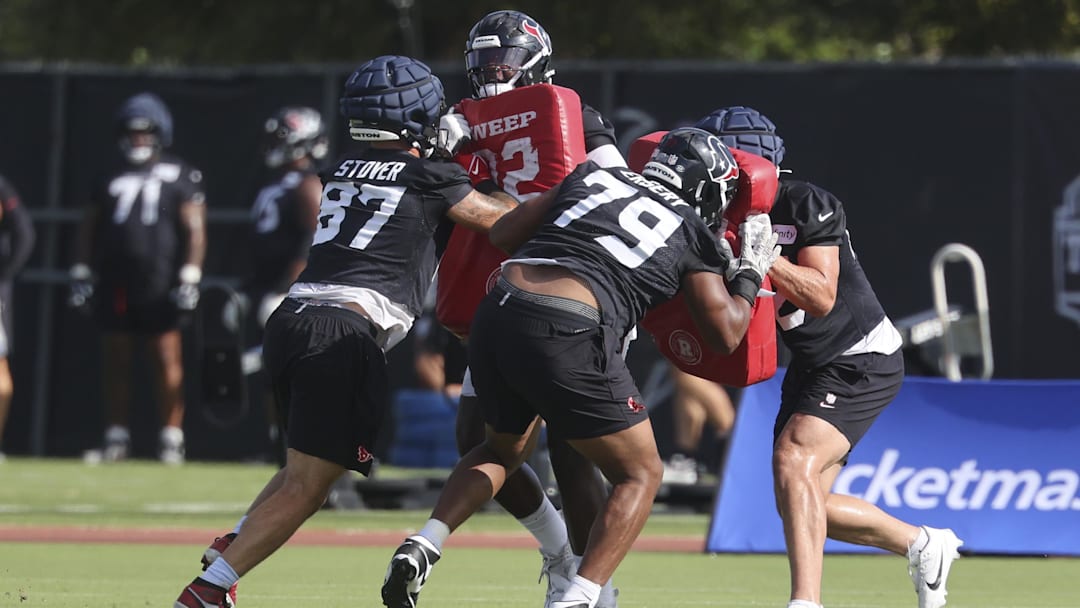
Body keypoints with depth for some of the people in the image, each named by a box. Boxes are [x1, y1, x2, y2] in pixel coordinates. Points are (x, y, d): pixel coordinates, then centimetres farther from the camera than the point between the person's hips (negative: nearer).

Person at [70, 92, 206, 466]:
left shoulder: (180, 178, 3)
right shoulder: (112, 179, 15)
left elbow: (195, 230, -2)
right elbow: (89, 229, 18)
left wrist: (190, 279, -10)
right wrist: (81, 273, 9)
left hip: (160, 286, -4)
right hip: (116, 286, 4)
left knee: (167, 361, -5)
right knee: (117, 362, 6)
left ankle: (172, 436, -2)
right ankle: (116, 436, 11)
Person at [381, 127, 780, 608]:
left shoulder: (593, 177, 23)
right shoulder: (693, 236, 15)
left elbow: (502, 235, 23)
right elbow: (725, 334, 15)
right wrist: (749, 275, 30)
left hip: (496, 316, 5)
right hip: (567, 336, -5)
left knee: (503, 450, 32)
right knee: (640, 475, 13)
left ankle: (422, 546, 12)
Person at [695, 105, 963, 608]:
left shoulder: (807, 205, -19)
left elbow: (821, 295, -27)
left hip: (863, 363, -9)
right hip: (812, 367, 9)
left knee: (794, 460, -29)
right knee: (802, 505, 10)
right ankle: (923, 545, 30)